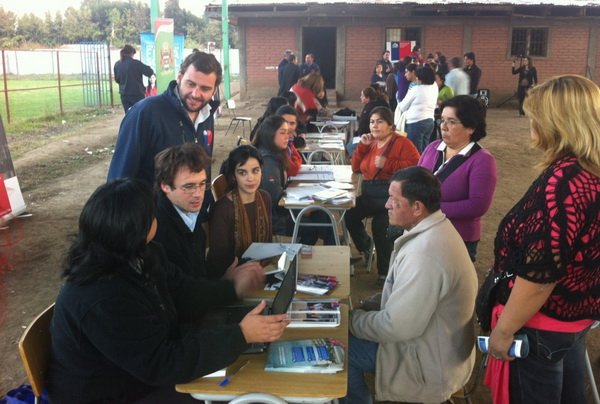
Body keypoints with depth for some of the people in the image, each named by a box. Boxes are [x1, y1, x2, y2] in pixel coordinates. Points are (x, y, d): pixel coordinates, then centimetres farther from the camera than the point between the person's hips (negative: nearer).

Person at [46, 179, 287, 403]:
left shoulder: (138, 258, -6)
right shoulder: (102, 299, -35)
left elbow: (180, 292, 10)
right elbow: (163, 365, -32)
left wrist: (235, 289, 4)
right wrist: (241, 335, -30)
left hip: (142, 373, 9)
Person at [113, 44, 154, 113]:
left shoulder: (117, 65, 3)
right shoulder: (135, 63, -13)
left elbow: (117, 79, 13)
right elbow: (150, 72, -11)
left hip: (124, 94, 5)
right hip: (137, 94, -5)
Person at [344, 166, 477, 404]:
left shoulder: (424, 254, -34)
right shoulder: (436, 228, -2)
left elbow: (397, 327, -29)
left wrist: (352, 320, -13)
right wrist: (363, 310, 4)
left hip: (430, 363, -9)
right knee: (356, 316, 15)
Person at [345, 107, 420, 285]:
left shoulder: (401, 143, -3)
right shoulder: (370, 143, 18)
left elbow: (416, 165, -17)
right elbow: (356, 168, 18)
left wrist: (388, 164, -21)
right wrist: (362, 146, 6)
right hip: (369, 194, 7)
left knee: (379, 225, -29)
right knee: (350, 215, -16)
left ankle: (385, 271, -9)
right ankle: (365, 249, 12)